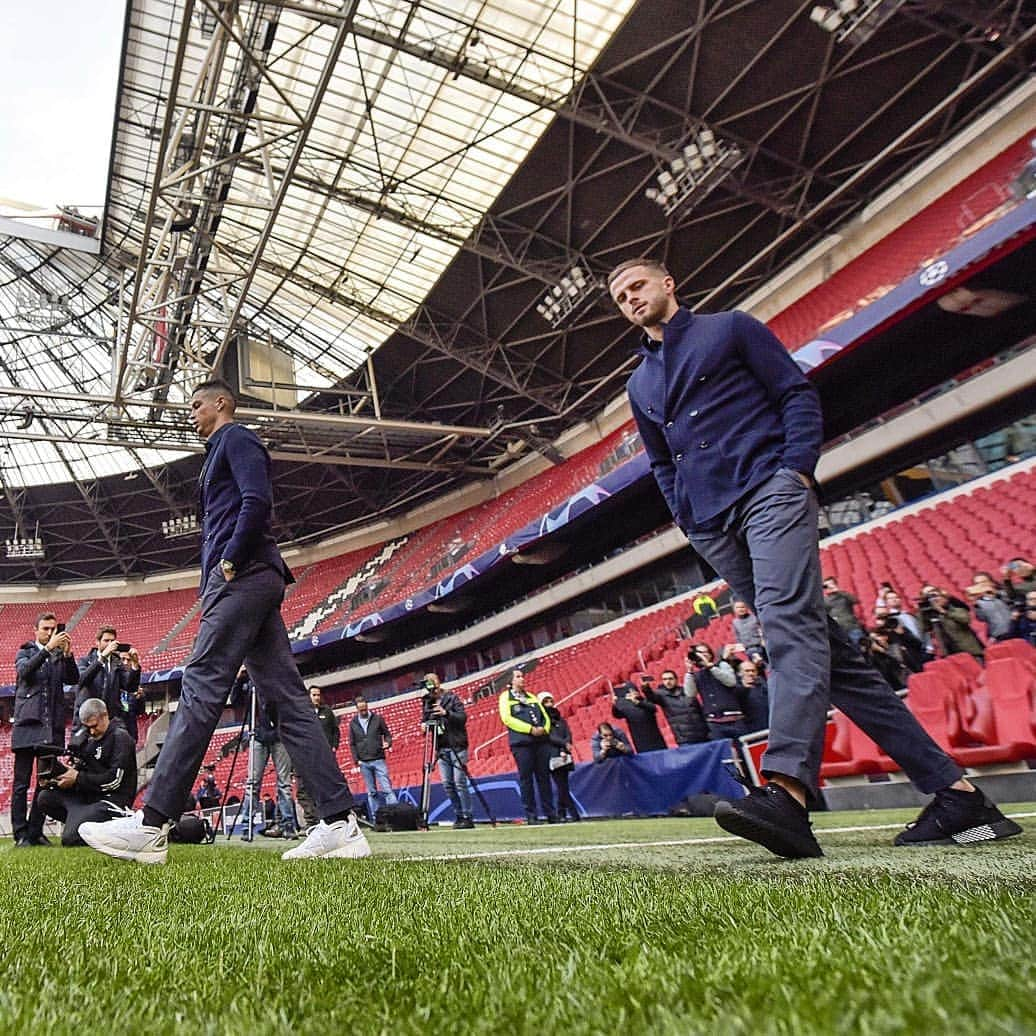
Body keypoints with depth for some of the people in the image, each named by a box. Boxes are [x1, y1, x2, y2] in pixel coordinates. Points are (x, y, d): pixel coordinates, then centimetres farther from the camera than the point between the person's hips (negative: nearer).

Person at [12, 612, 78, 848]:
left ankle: (36, 832, 10)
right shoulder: (26, 652, 9)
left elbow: (73, 679, -1)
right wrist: (48, 648, -22)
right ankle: (21, 835, 2)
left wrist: (67, 653, -14)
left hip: (52, 726, 2)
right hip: (28, 724, -2)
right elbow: (24, 671, -12)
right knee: (21, 783, -1)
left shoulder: (61, 656, 14)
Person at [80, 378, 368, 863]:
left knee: (200, 689, -12)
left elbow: (258, 500, -14)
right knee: (288, 699, -1)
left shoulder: (236, 438, 4)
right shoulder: (220, 453, 33)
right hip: (252, 582, 10)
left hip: (243, 575, -9)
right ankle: (340, 824, -4)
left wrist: (230, 562, -14)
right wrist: (212, 593, 19)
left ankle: (151, 826, -10)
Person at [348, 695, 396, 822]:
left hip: (379, 760, -2)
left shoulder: (378, 719, 4)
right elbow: (352, 743, 9)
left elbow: (387, 734, 8)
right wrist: (356, 759, 0)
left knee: (387, 788, -8)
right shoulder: (353, 723, 7)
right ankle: (375, 818, 11)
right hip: (364, 763, 2)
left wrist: (388, 743, -13)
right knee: (371, 792, 6)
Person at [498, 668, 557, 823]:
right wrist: (531, 729, -15)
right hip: (521, 743, -5)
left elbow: (545, 716, 18)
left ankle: (550, 813, 12)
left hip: (541, 740, 5)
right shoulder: (505, 697, 5)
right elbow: (507, 718, -9)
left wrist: (544, 728, -6)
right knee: (526, 779, -3)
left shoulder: (531, 696, 21)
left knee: (544, 777, 6)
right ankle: (531, 815, 4)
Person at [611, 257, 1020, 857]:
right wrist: (689, 520, 11)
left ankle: (788, 790, -41)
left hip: (770, 489, -5)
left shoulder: (729, 328, 13)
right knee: (826, 647, 0)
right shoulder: (639, 385, 26)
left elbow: (798, 393, 5)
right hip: (714, 527, 5)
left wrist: (798, 467, -10)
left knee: (788, 618, -28)